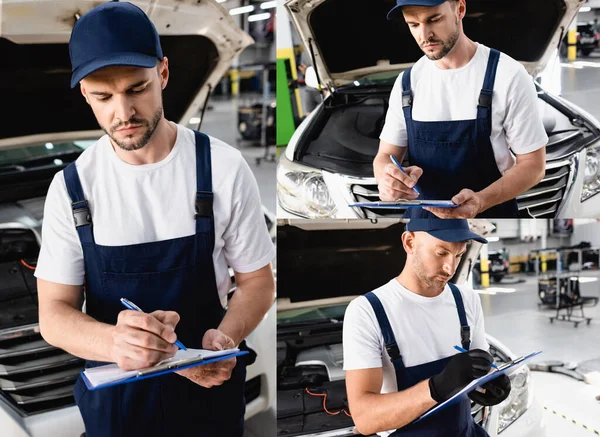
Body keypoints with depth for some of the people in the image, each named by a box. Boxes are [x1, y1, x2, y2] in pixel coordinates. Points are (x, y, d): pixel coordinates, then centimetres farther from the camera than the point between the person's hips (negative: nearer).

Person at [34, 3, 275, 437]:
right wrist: (114, 341, -30)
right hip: (112, 396, 1)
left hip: (208, 385, -1)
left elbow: (256, 280, -3)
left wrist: (226, 339, -24)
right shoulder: (72, 187, -8)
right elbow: (54, 313, -8)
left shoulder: (223, 169, -12)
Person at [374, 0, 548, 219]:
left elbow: (533, 164, -13)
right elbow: (385, 156, 1)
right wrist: (388, 178, -24)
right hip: (422, 214, 4)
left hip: (490, 213, -4)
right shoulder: (407, 82, -1)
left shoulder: (508, 75, -15)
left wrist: (480, 201, -31)